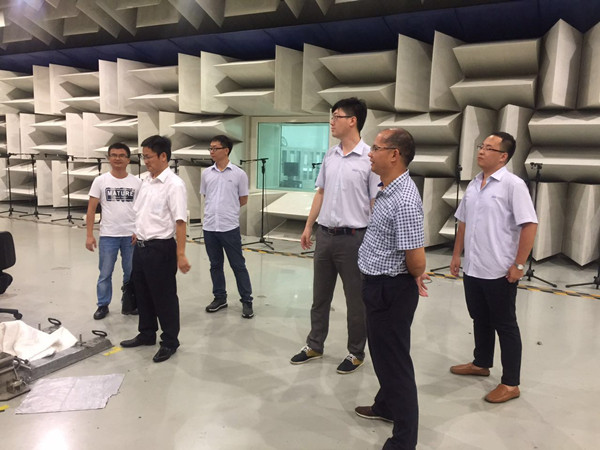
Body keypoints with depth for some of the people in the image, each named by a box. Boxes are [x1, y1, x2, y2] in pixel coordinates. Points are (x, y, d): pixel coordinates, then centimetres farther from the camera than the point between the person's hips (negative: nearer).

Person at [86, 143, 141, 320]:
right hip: (108, 235, -1)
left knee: (131, 274, 11)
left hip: (132, 235, 1)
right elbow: (91, 209, 0)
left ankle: (129, 305, 25)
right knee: (105, 273, 9)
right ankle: (103, 305, 24)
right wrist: (89, 235, -5)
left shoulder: (137, 182, 1)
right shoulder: (100, 181, 0)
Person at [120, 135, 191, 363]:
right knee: (143, 294, 20)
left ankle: (169, 342, 21)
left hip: (160, 248, -8)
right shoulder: (146, 181, 9)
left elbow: (180, 222, -21)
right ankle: (146, 334, 38)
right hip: (141, 246, 8)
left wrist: (181, 254, -23)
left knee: (164, 298, 5)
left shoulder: (174, 185, -17)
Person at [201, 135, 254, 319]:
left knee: (238, 265, 2)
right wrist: (216, 210, 10)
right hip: (209, 227, 4)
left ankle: (247, 301, 12)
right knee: (215, 265, 13)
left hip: (230, 227, -4)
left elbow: (243, 200, 4)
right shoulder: (206, 173, 6)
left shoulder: (239, 174, -5)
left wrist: (228, 208, 6)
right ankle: (220, 298, 27)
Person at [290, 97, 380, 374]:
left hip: (353, 238, -6)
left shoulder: (369, 158, -12)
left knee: (356, 300, 9)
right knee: (320, 296, 17)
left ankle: (356, 353, 27)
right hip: (325, 235, 6)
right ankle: (314, 345, 33)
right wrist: (308, 226, 14)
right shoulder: (329, 156, 7)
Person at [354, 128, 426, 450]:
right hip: (378, 286, 10)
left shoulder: (404, 200, -27)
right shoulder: (388, 191, 6)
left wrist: (416, 278, -6)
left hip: (390, 290, -10)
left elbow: (416, 259, -28)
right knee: (382, 352, 26)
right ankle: (387, 406, 49)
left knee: (394, 359, 4)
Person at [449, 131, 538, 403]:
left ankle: (511, 383, 18)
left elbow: (529, 225, -16)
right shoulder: (474, 184, 9)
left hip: (499, 271, -6)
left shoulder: (513, 185, -13)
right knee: (480, 320, 20)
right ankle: (481, 364, 39)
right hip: (472, 268, 7)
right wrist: (457, 254, 14)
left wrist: (518, 264, -17)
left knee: (505, 325, 6)